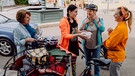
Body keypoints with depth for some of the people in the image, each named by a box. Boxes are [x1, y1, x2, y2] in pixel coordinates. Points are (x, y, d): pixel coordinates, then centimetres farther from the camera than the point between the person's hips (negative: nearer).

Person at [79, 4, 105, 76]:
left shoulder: (99, 20, -7)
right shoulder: (85, 20, -4)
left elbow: (102, 29, -22)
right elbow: (80, 31, -11)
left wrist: (97, 20, -22)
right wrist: (85, 22, -21)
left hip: (96, 45, -2)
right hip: (86, 45, 2)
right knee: (88, 61, 19)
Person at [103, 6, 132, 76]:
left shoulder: (121, 28, -24)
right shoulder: (122, 26, 8)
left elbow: (110, 43, -23)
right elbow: (114, 38, 11)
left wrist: (105, 42, -3)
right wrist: (111, 32, -6)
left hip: (116, 56, -10)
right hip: (117, 55, 10)